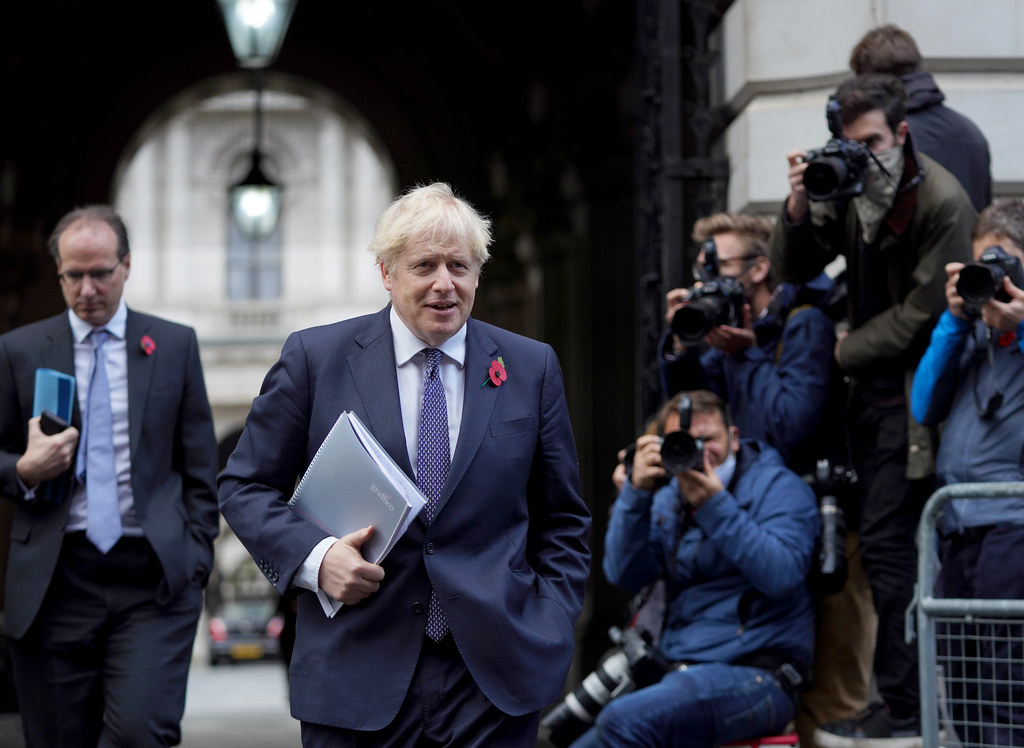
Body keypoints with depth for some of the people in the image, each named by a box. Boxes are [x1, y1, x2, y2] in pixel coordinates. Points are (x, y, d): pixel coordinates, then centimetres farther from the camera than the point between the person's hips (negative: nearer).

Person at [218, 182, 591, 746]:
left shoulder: (532, 368, 7)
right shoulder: (316, 358, 2)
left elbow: (562, 521, 13)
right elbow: (244, 486, 6)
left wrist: (548, 632, 1)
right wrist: (315, 557, -12)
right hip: (357, 674, -1)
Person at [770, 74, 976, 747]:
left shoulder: (943, 201, -14)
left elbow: (925, 312, -14)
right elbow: (794, 270, 5)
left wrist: (846, 352, -8)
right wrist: (800, 205, -12)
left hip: (915, 393, -7)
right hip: (874, 388, 7)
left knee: (887, 543, -9)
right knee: (889, 545, 10)